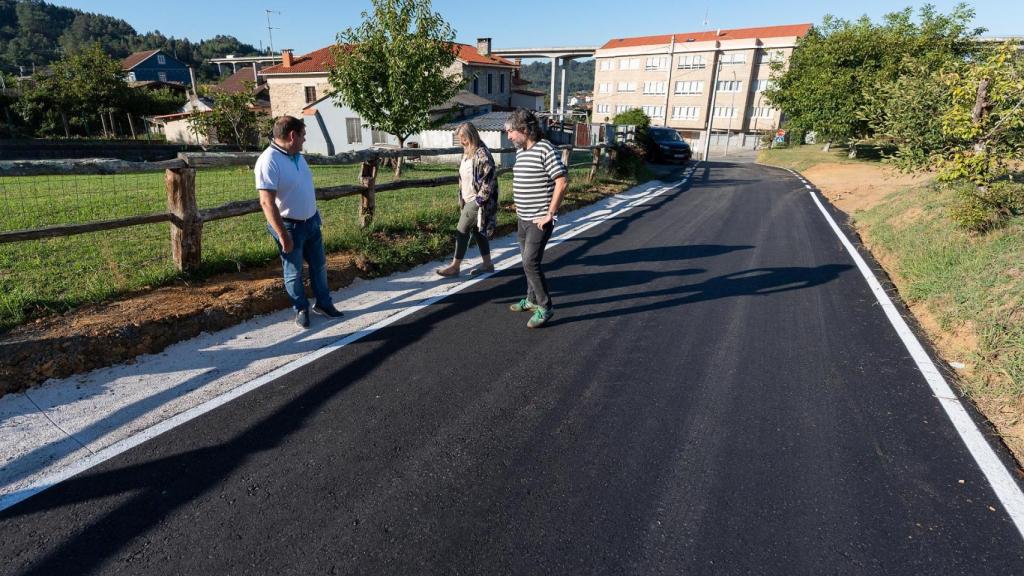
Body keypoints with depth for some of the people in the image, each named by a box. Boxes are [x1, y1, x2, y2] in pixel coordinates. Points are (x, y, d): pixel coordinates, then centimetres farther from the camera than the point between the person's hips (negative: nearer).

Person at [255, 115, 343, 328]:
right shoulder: (269, 162, -23)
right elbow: (267, 202, -26)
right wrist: (283, 235, -26)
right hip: (290, 226, -8)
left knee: (319, 264, 17)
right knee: (294, 272, 9)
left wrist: (315, 215, 20)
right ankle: (301, 310, 25)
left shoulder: (297, 155, 5)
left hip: (311, 221, 8)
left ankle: (323, 303, 33)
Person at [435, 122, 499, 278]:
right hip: (468, 200, 9)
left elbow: (489, 179, -20)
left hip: (477, 201, -9)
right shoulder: (467, 153, 11)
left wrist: (479, 200, -19)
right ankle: (487, 264, 22)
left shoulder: (482, 154, -17)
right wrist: (462, 199, 15)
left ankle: (455, 266, 4)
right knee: (477, 231, 13)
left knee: (462, 231, -5)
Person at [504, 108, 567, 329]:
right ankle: (532, 299, 31)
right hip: (524, 219, 8)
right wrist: (519, 207, 16)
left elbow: (562, 182, -20)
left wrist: (550, 214, -18)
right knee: (528, 261, 16)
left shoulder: (545, 149, -16)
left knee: (530, 263, -10)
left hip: (539, 220, -8)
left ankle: (545, 307, 3)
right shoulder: (520, 151, 10)